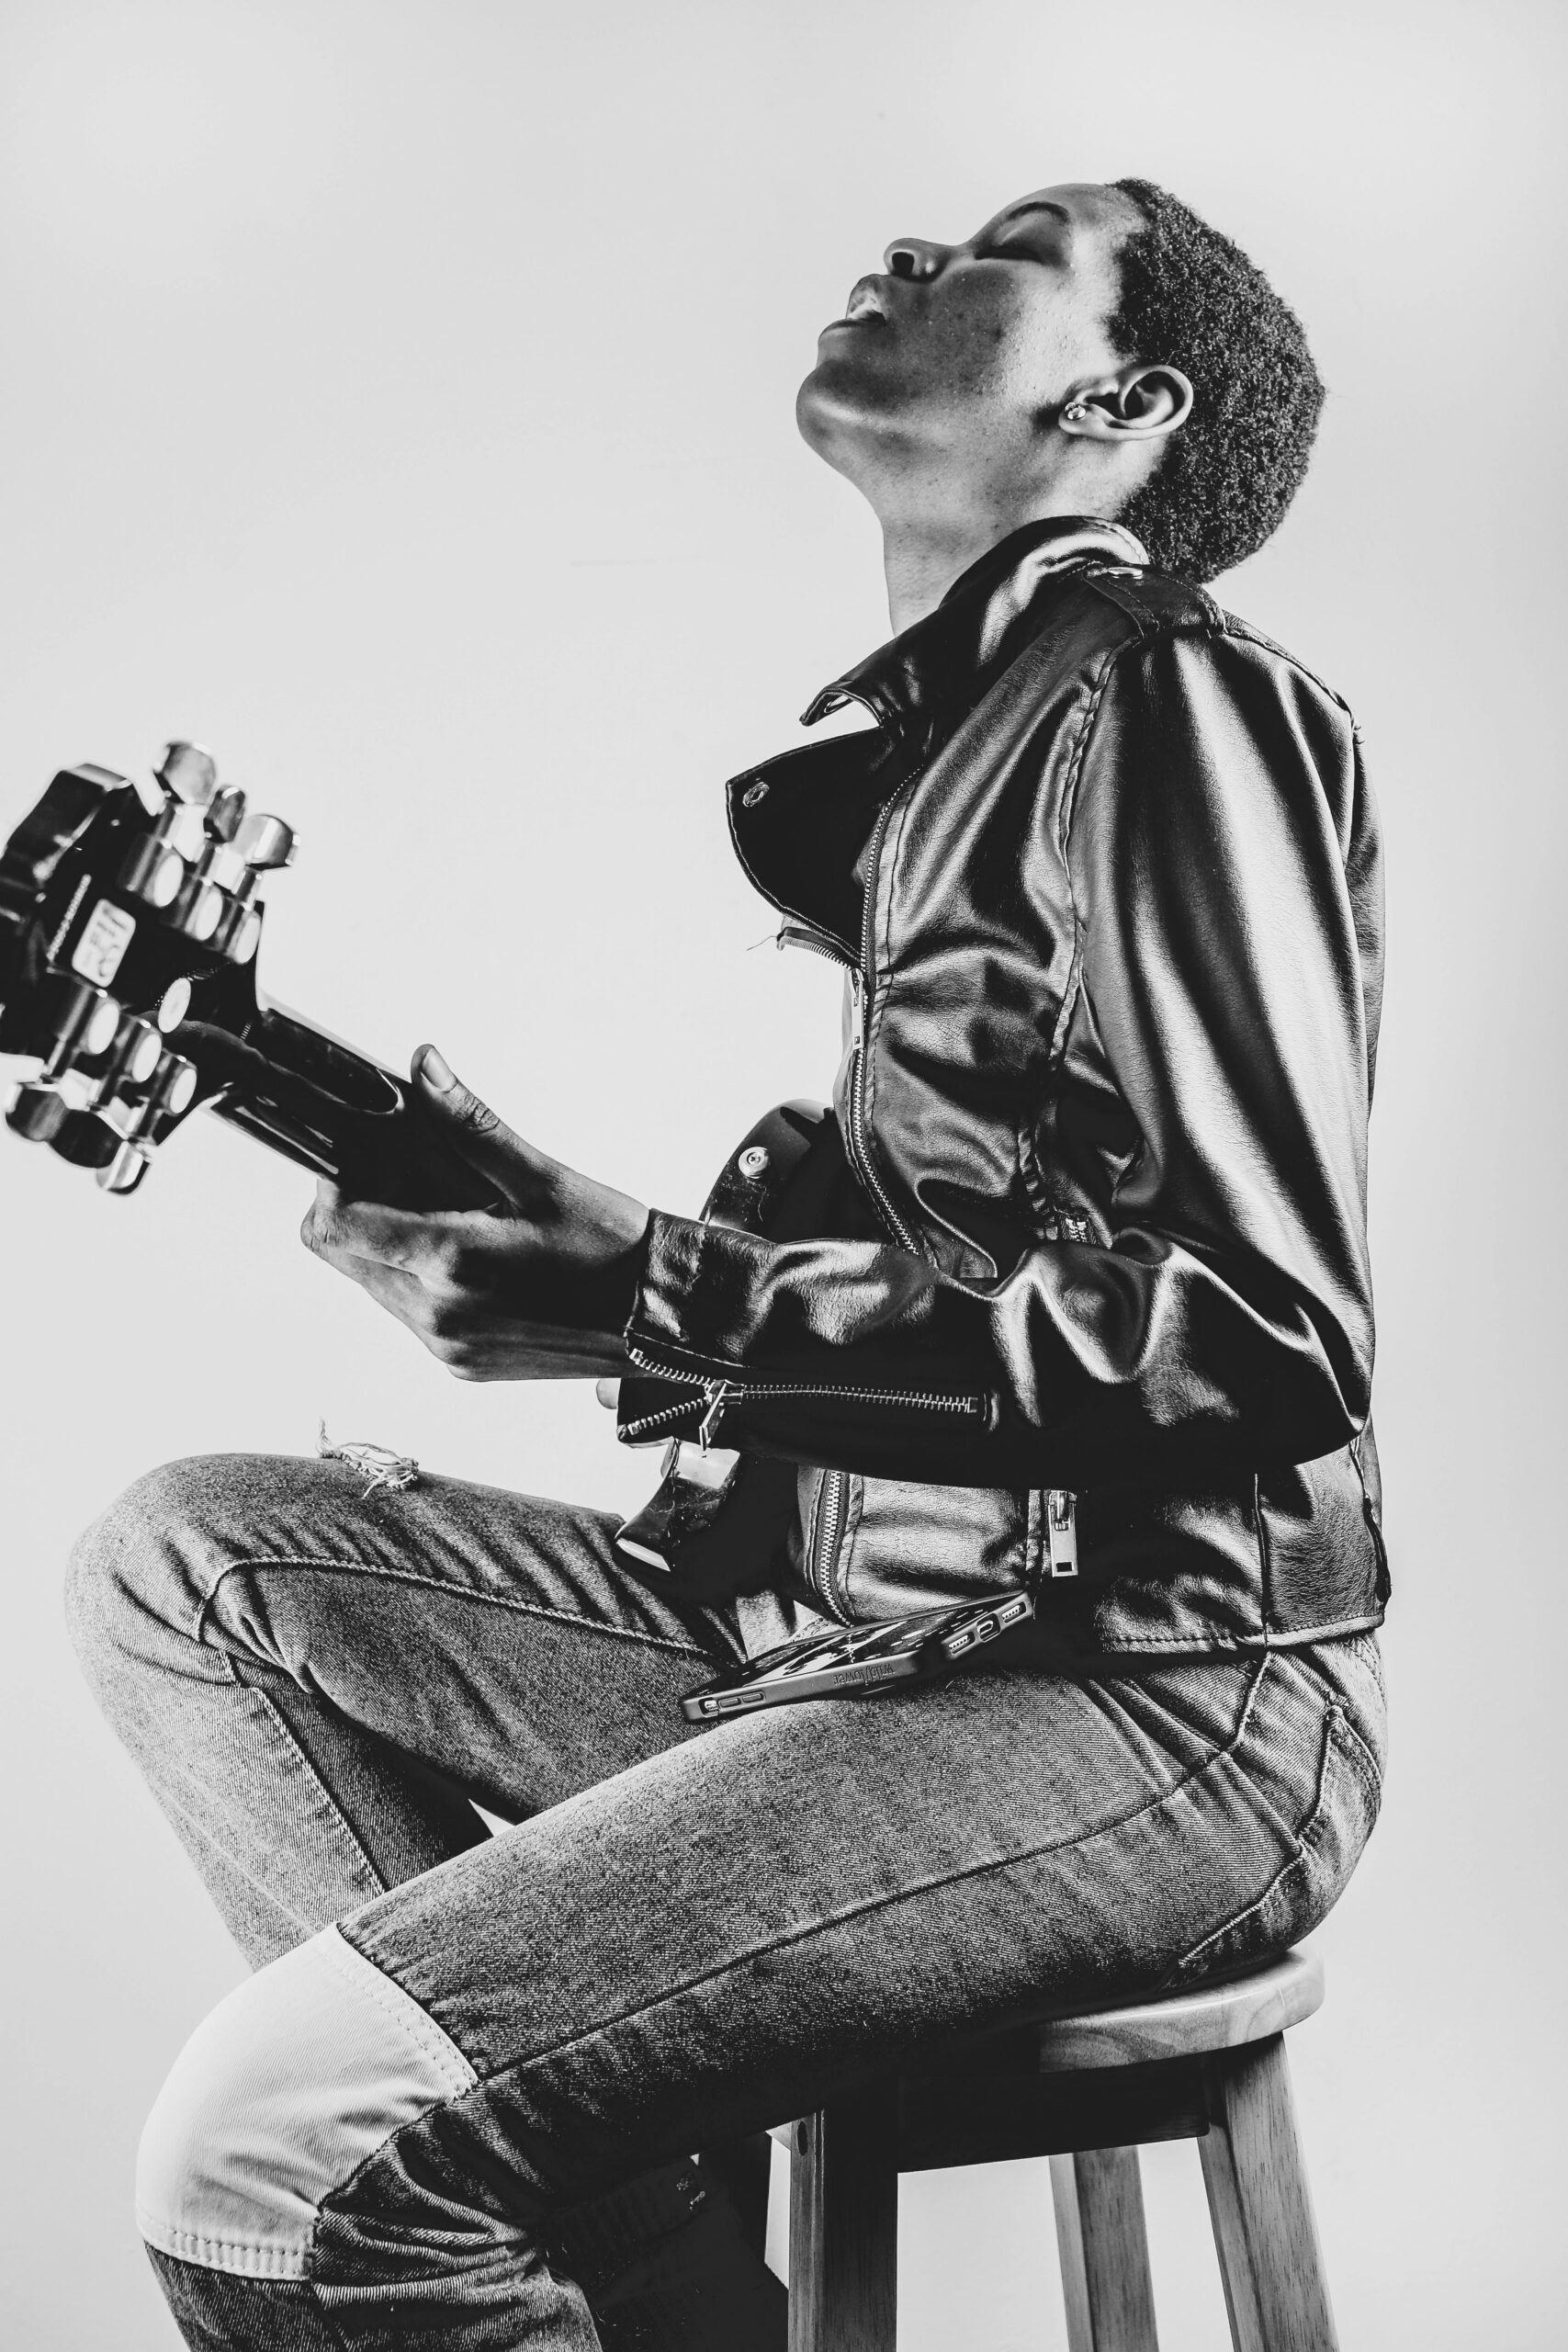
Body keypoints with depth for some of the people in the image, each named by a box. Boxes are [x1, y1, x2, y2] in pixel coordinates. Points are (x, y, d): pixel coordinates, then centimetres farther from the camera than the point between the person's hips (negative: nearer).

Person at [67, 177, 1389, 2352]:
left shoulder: (1172, 699, -11)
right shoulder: (949, 734, 17)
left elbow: (1268, 1337, -19)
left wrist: (653, 1314, -23)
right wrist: (572, 1237, 3)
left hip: (1157, 1691, -9)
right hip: (870, 1604, 9)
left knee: (275, 2148, -24)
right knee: (186, 1560, 5)